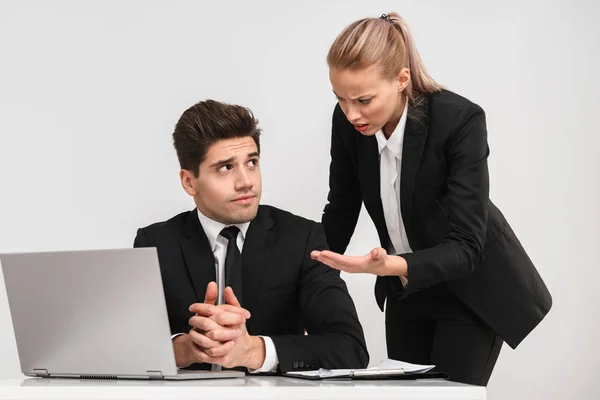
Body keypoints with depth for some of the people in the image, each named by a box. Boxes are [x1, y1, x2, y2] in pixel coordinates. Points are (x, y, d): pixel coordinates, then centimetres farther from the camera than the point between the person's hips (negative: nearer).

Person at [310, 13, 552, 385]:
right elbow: (340, 214, 0)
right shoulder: (348, 122, -15)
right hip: (404, 290, 5)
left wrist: (388, 266, -48)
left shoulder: (460, 120, -30)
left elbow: (465, 247, -33)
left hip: (471, 286, -5)